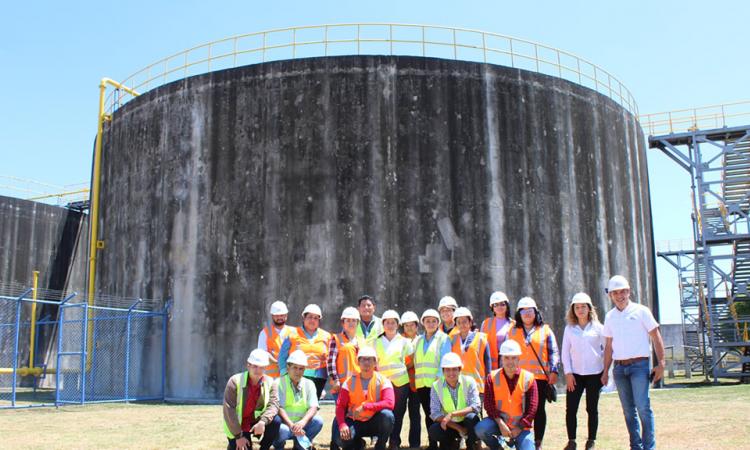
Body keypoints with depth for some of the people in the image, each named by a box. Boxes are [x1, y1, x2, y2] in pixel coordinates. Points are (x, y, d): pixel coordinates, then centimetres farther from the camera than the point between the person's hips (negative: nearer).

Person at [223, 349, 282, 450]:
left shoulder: (270, 382, -8)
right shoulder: (235, 381, -17)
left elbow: (273, 404, -18)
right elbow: (229, 410, -18)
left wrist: (263, 422, -38)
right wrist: (238, 436, -19)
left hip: (257, 423, 2)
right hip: (237, 426, -2)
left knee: (276, 421, -25)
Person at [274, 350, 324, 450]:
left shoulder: (309, 384, 5)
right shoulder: (279, 383, -5)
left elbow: (313, 407, -8)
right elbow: (279, 408, -16)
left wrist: (303, 422, -28)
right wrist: (292, 426, -31)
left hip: (302, 424, 4)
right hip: (284, 424, -4)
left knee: (318, 421, -24)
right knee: (282, 430, -38)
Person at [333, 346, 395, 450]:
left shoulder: (382, 380, -7)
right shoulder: (351, 381, -2)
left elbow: (389, 403, -22)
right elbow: (340, 406, -7)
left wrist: (365, 406, -29)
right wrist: (342, 425, -25)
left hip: (374, 422, -1)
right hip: (354, 422, 1)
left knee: (387, 415, -34)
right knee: (341, 438, -29)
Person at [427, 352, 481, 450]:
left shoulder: (469, 382, -12)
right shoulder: (436, 386, -8)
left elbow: (476, 406, -22)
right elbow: (435, 414, -13)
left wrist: (452, 414, -34)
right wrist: (458, 428, -23)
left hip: (467, 423, -1)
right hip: (450, 425, 1)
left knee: (472, 417, -34)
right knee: (433, 431, -28)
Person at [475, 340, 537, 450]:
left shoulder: (529, 378, -5)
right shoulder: (492, 377, -3)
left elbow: (532, 409, -6)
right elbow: (488, 404, -8)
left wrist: (518, 429, -11)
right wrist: (500, 423, -19)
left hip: (521, 426, 0)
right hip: (499, 422, 1)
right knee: (481, 429, -28)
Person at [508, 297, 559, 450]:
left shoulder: (545, 330, 9)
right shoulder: (512, 331, 12)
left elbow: (553, 352, 6)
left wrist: (553, 371, -5)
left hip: (540, 376, -1)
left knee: (539, 409, 4)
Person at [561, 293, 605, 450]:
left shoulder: (597, 327, 3)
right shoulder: (569, 328, 7)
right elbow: (565, 352, 5)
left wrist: (604, 366, -2)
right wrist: (568, 373, -3)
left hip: (594, 374, -1)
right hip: (575, 374, 1)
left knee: (592, 408, 4)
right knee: (570, 408, -4)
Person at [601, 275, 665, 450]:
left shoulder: (641, 311, 0)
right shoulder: (610, 316, 12)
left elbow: (656, 338, -1)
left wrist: (661, 363, -9)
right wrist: (606, 371, 13)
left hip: (639, 365, -4)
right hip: (619, 368, 4)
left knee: (643, 407, -13)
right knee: (628, 410, 7)